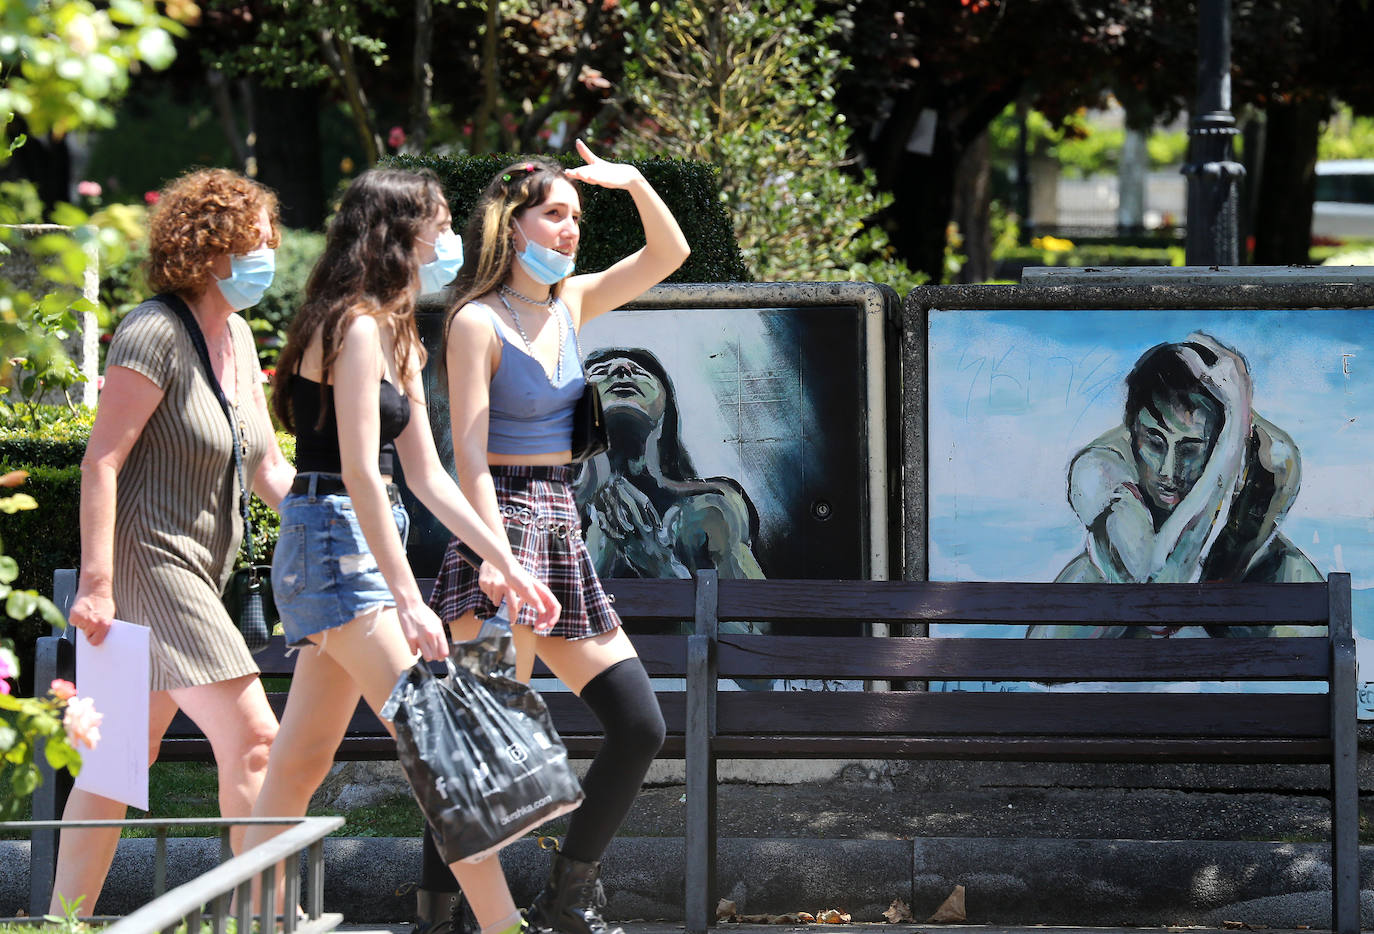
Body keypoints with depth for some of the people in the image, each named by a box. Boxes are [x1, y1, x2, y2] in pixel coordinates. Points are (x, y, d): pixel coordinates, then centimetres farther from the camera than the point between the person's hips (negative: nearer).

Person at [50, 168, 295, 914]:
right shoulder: (155, 333, -14)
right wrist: (95, 580, -23)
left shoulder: (235, 334, 13)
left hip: (195, 568, 10)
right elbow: (101, 459, -17)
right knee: (250, 738, -14)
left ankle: (65, 917, 12)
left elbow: (267, 467, 18)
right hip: (148, 559, -10)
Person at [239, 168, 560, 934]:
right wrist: (408, 601, -24)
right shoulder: (357, 328, -13)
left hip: (361, 546, 10)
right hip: (338, 537, -10)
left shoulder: (395, 337, 17)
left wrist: (504, 562, 13)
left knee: (303, 761, 10)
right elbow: (359, 474, -20)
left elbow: (426, 474, 18)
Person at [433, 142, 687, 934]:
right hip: (503, 522, -8)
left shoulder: (569, 304, 14)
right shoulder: (479, 322, -7)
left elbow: (669, 254, 20)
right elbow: (469, 451, -13)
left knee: (640, 727, 6)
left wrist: (634, 183, 3)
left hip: (563, 533, 8)